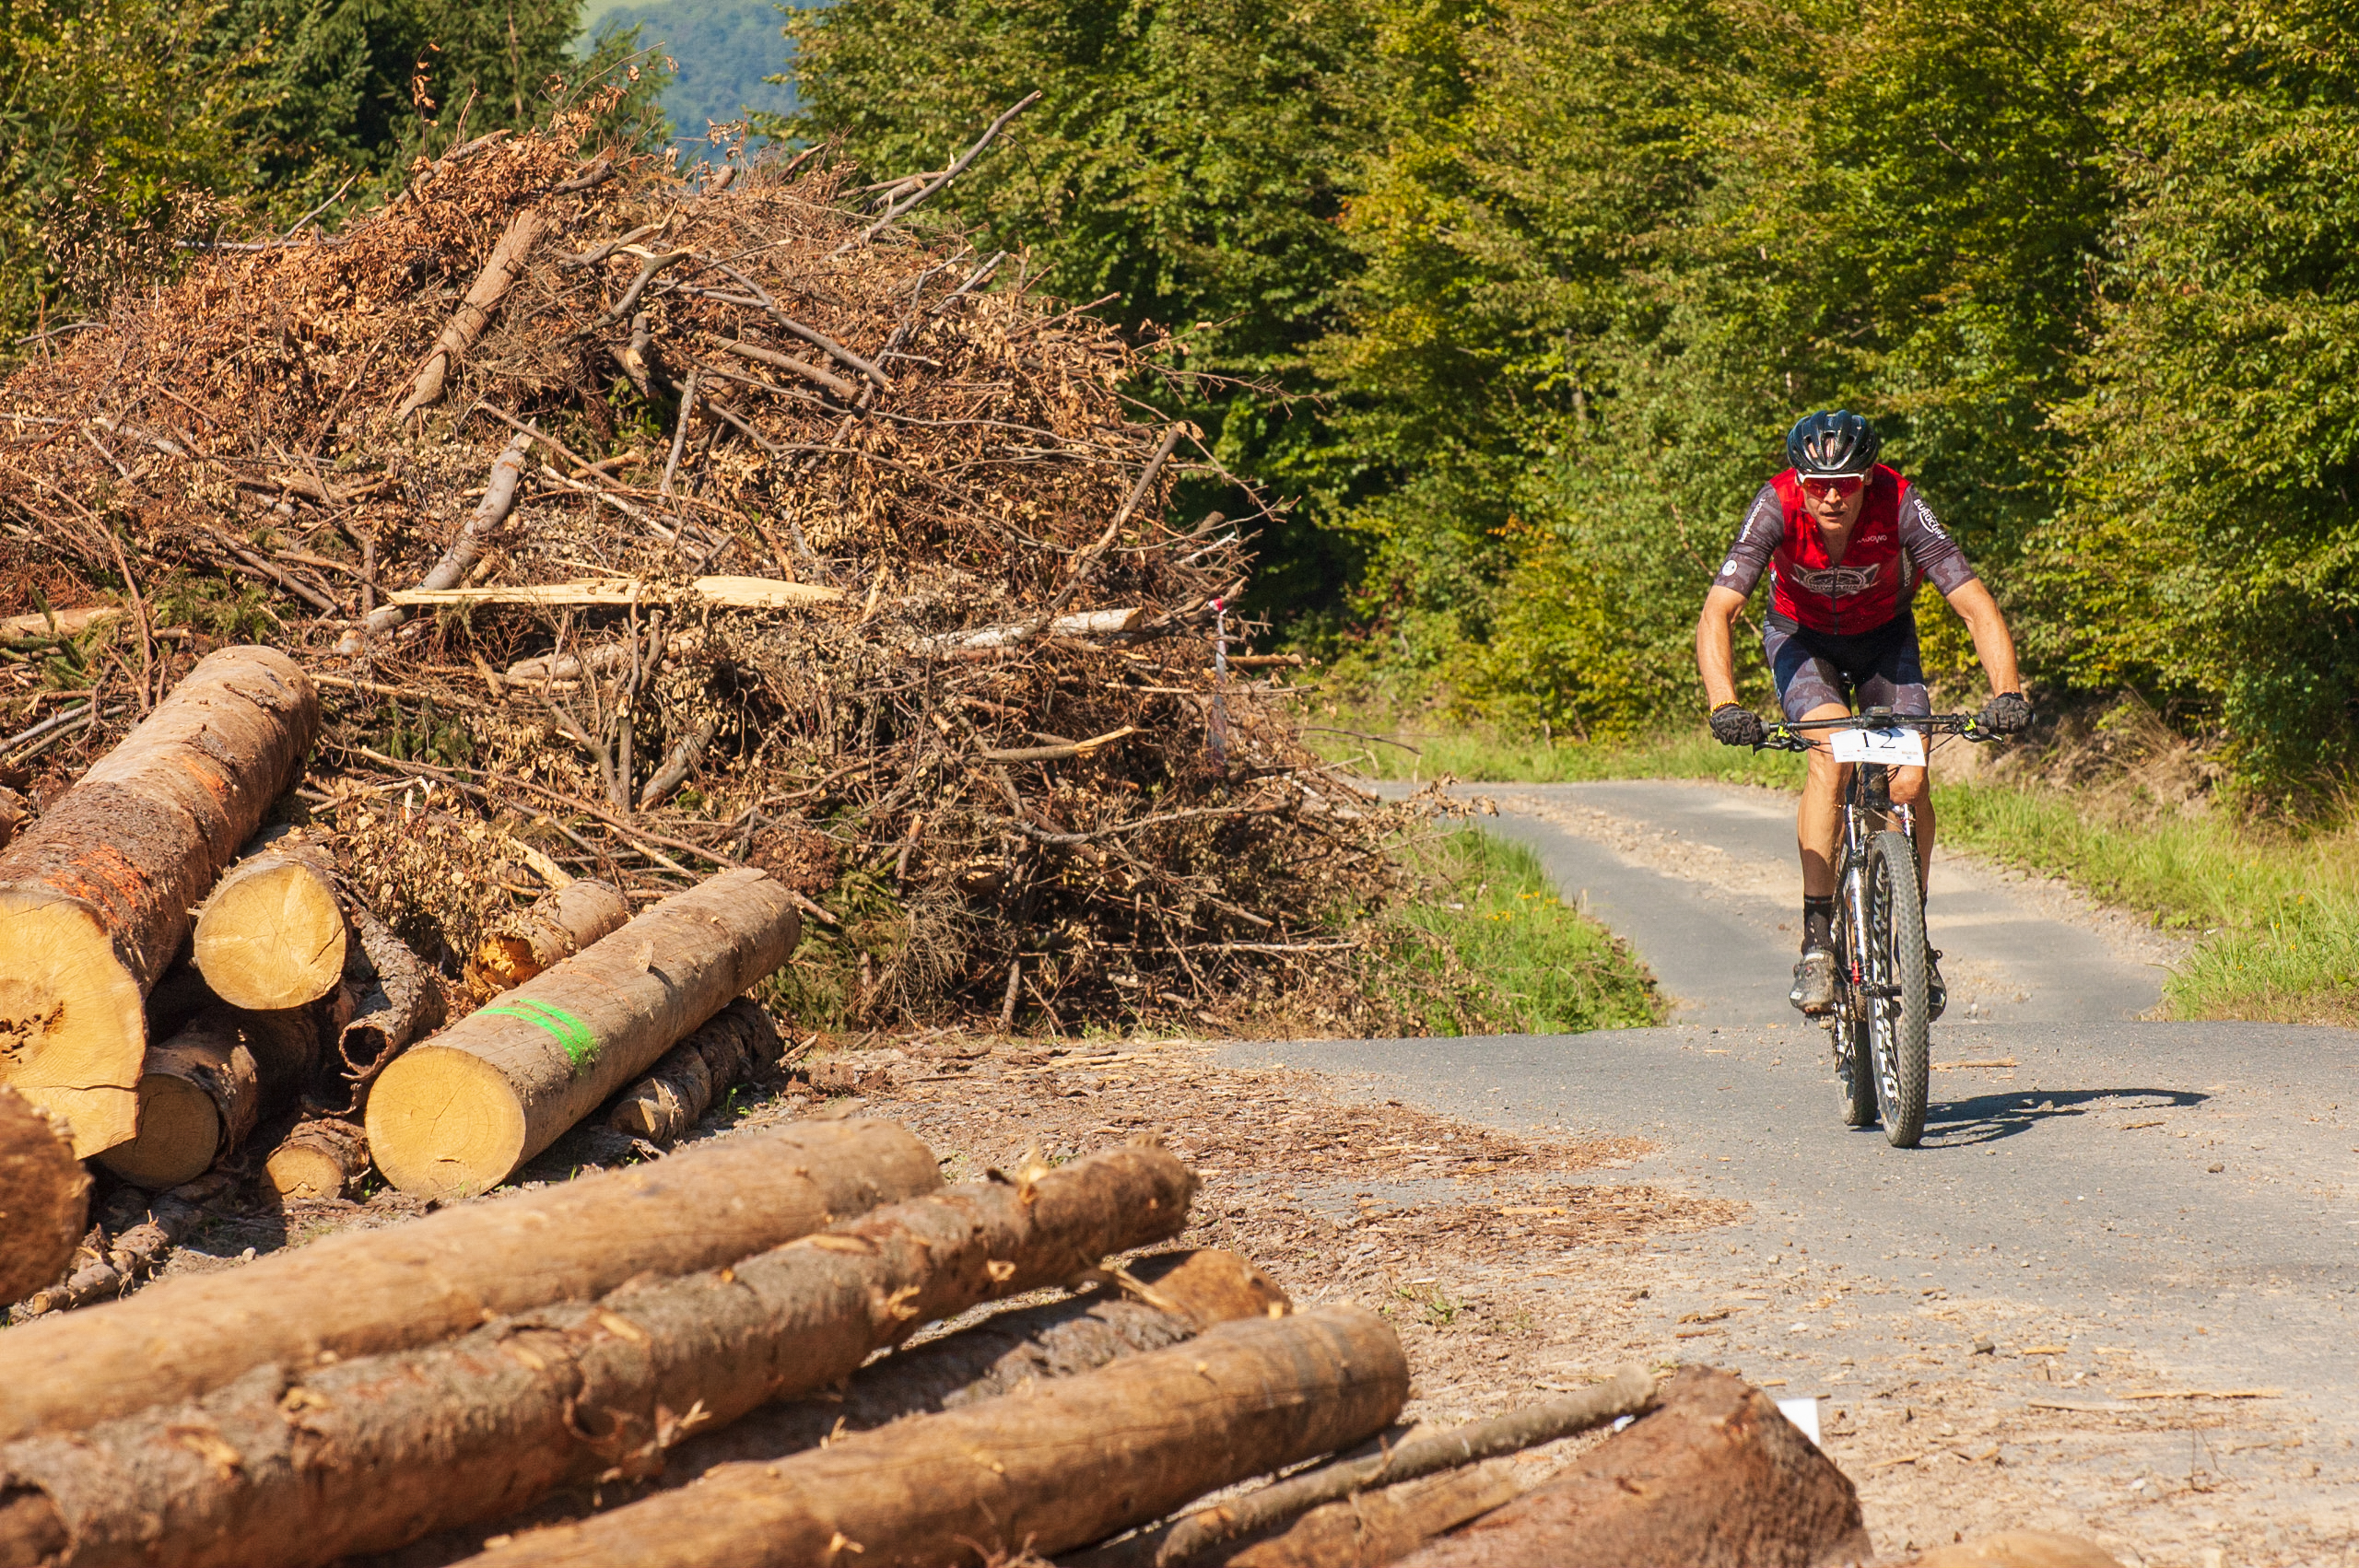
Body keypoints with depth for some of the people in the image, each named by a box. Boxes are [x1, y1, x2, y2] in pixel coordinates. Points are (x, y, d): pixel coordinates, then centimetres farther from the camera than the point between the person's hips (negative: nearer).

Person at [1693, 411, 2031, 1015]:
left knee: (1909, 782, -16)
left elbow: (1975, 604, -34)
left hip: (1884, 635, 1)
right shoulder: (1777, 506, -32)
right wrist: (1724, 705, -54)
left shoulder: (1898, 504, -32)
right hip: (1801, 635, -1)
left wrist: (2006, 693, -49)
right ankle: (1817, 941, -24)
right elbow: (1717, 612, -39)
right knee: (1831, 755, -28)